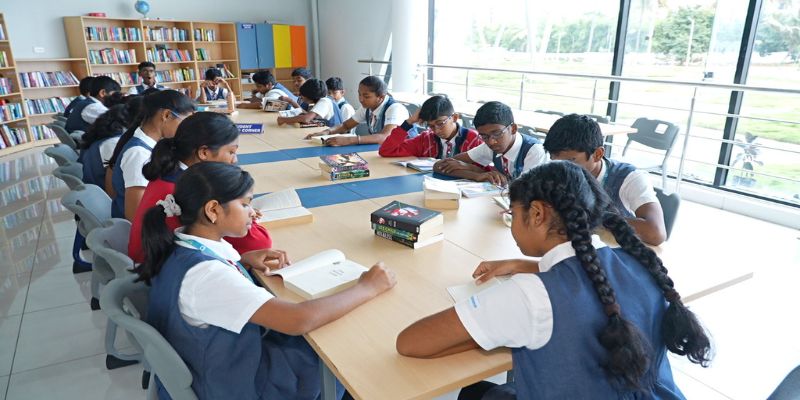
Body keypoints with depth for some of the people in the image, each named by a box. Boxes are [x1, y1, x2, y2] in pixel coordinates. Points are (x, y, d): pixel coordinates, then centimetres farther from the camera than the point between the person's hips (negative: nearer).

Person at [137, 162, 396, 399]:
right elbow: (299, 320, -40)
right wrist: (368, 287, -27)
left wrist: (244, 262, -3)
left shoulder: (182, 242, -7)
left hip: (216, 362, 8)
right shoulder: (204, 274, -34)